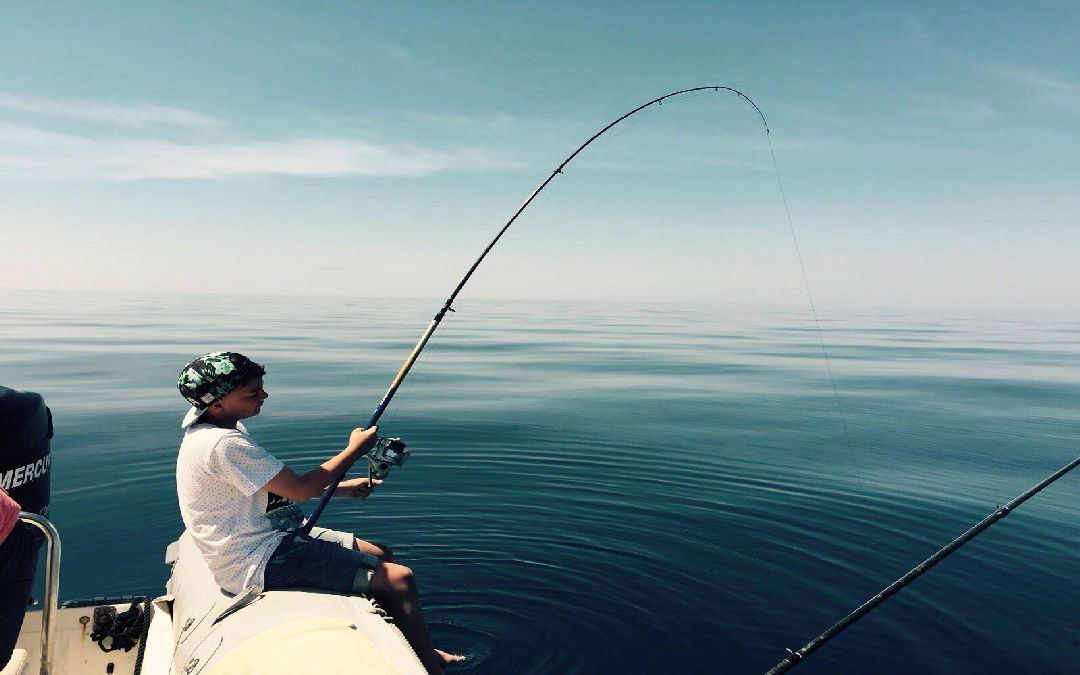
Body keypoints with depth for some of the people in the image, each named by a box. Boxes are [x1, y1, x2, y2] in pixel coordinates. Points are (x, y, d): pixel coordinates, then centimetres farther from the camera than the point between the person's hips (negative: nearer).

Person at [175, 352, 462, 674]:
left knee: (380, 554, 14)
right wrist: (354, 450, -10)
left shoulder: (220, 428, 7)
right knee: (398, 578, -12)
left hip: (269, 535, 10)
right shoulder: (222, 444, -25)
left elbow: (275, 487, 16)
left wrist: (340, 488, 7)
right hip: (257, 565, -10)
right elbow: (300, 490, -21)